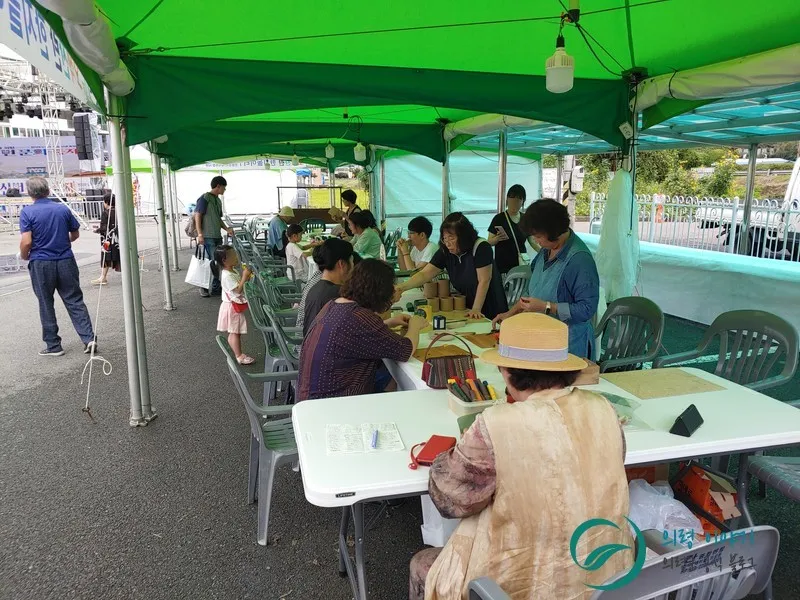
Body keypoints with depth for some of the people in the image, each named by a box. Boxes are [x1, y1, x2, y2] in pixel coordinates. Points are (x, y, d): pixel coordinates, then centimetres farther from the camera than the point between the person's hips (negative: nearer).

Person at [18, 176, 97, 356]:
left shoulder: (27, 212, -9)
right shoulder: (63, 208, 1)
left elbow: (26, 242, -14)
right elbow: (75, 234, 10)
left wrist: (24, 256, 5)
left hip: (41, 264, -2)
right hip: (66, 262, 2)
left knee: (46, 305, 9)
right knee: (75, 301, 7)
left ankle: (53, 345, 15)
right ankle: (89, 338, -2)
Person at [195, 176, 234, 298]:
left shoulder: (218, 200, 16)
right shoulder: (205, 198, -8)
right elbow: (197, 216, -12)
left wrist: (227, 229, 8)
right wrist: (200, 234, -18)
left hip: (217, 237, 8)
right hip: (208, 237, -8)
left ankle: (216, 288, 20)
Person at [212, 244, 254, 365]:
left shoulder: (233, 271, 8)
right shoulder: (227, 275, -23)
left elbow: (239, 282, 17)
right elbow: (238, 290, -26)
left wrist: (246, 276, 2)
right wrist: (244, 276, -27)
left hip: (236, 305, 10)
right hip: (232, 306, -10)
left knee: (233, 332, 16)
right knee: (234, 332, -3)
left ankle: (237, 353, 24)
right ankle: (239, 356, 2)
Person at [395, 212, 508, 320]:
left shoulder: (481, 248, -23)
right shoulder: (445, 251, -7)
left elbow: (484, 281, -23)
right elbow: (424, 274, -12)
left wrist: (476, 310, -27)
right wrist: (401, 287, -26)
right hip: (466, 307, 4)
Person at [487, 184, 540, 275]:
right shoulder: (499, 218, -5)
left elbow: (533, 242, 12)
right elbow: (489, 242, -3)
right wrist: (497, 238, -23)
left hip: (521, 264, 4)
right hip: (503, 265, -3)